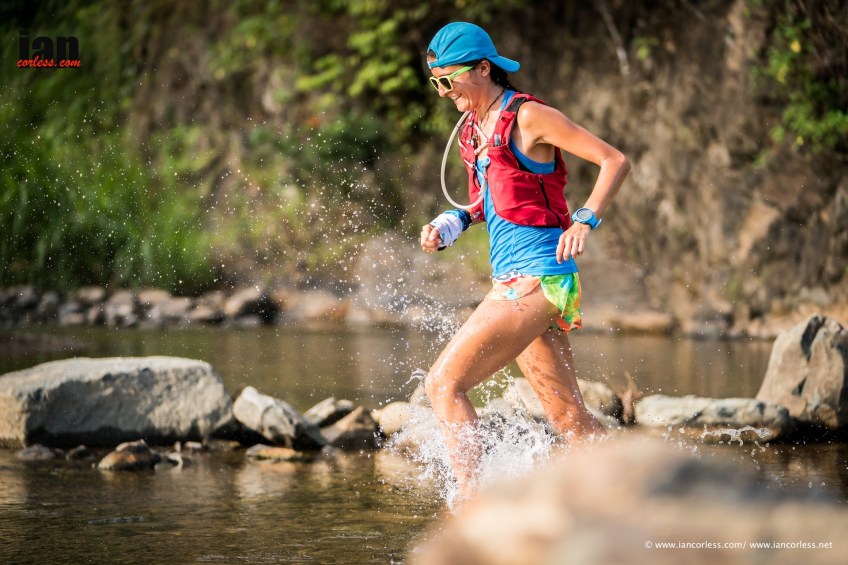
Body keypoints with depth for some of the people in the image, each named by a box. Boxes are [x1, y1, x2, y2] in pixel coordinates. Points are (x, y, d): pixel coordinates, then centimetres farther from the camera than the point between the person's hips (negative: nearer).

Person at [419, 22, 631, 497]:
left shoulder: (528, 116, -10)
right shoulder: (475, 128, 14)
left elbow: (616, 161, -10)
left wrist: (586, 221, -24)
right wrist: (453, 223, 8)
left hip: (537, 278, -9)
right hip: (513, 280, 9)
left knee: (445, 382, -15)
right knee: (570, 418, 11)